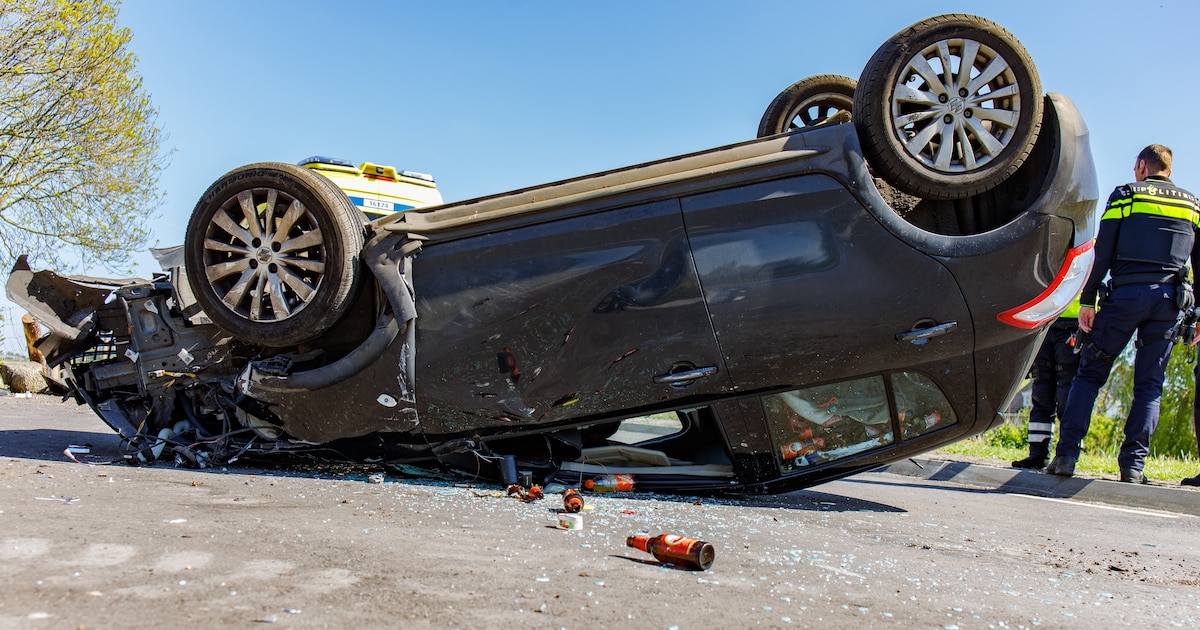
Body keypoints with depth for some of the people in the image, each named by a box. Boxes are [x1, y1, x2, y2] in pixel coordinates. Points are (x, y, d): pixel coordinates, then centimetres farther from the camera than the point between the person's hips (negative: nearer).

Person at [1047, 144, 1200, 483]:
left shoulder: (1125, 195, 7)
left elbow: (1102, 253, -2)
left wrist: (1087, 301, -2)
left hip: (1126, 294, -2)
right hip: (1170, 301, 3)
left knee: (1089, 373, 3)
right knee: (1149, 384, 7)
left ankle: (1067, 453, -5)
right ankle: (1133, 463, 0)